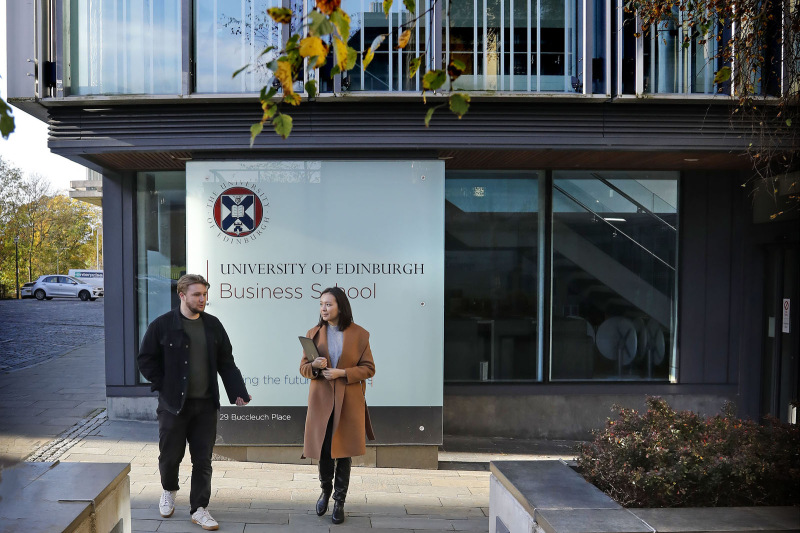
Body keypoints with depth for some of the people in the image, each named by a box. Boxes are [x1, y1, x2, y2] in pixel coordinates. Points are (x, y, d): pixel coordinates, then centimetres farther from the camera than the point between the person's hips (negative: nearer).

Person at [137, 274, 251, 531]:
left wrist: (238, 392, -2)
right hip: (173, 404, -2)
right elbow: (146, 360, 0)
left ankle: (199, 509, 18)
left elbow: (226, 363, 7)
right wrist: (165, 386, -6)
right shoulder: (162, 325, -5)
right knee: (170, 455, 10)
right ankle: (169, 490, 41)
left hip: (205, 404, 3)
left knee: (203, 459, 5)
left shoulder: (213, 325, 5)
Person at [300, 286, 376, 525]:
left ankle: (339, 502, 20)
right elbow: (303, 368, 7)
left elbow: (368, 368, -3)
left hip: (348, 402, -2)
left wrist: (342, 373, -16)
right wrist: (314, 366, -16)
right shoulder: (314, 333, 4)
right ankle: (325, 491, 37)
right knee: (323, 450, 10)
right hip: (321, 400, 2)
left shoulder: (359, 334, -3)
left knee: (343, 451, 5)